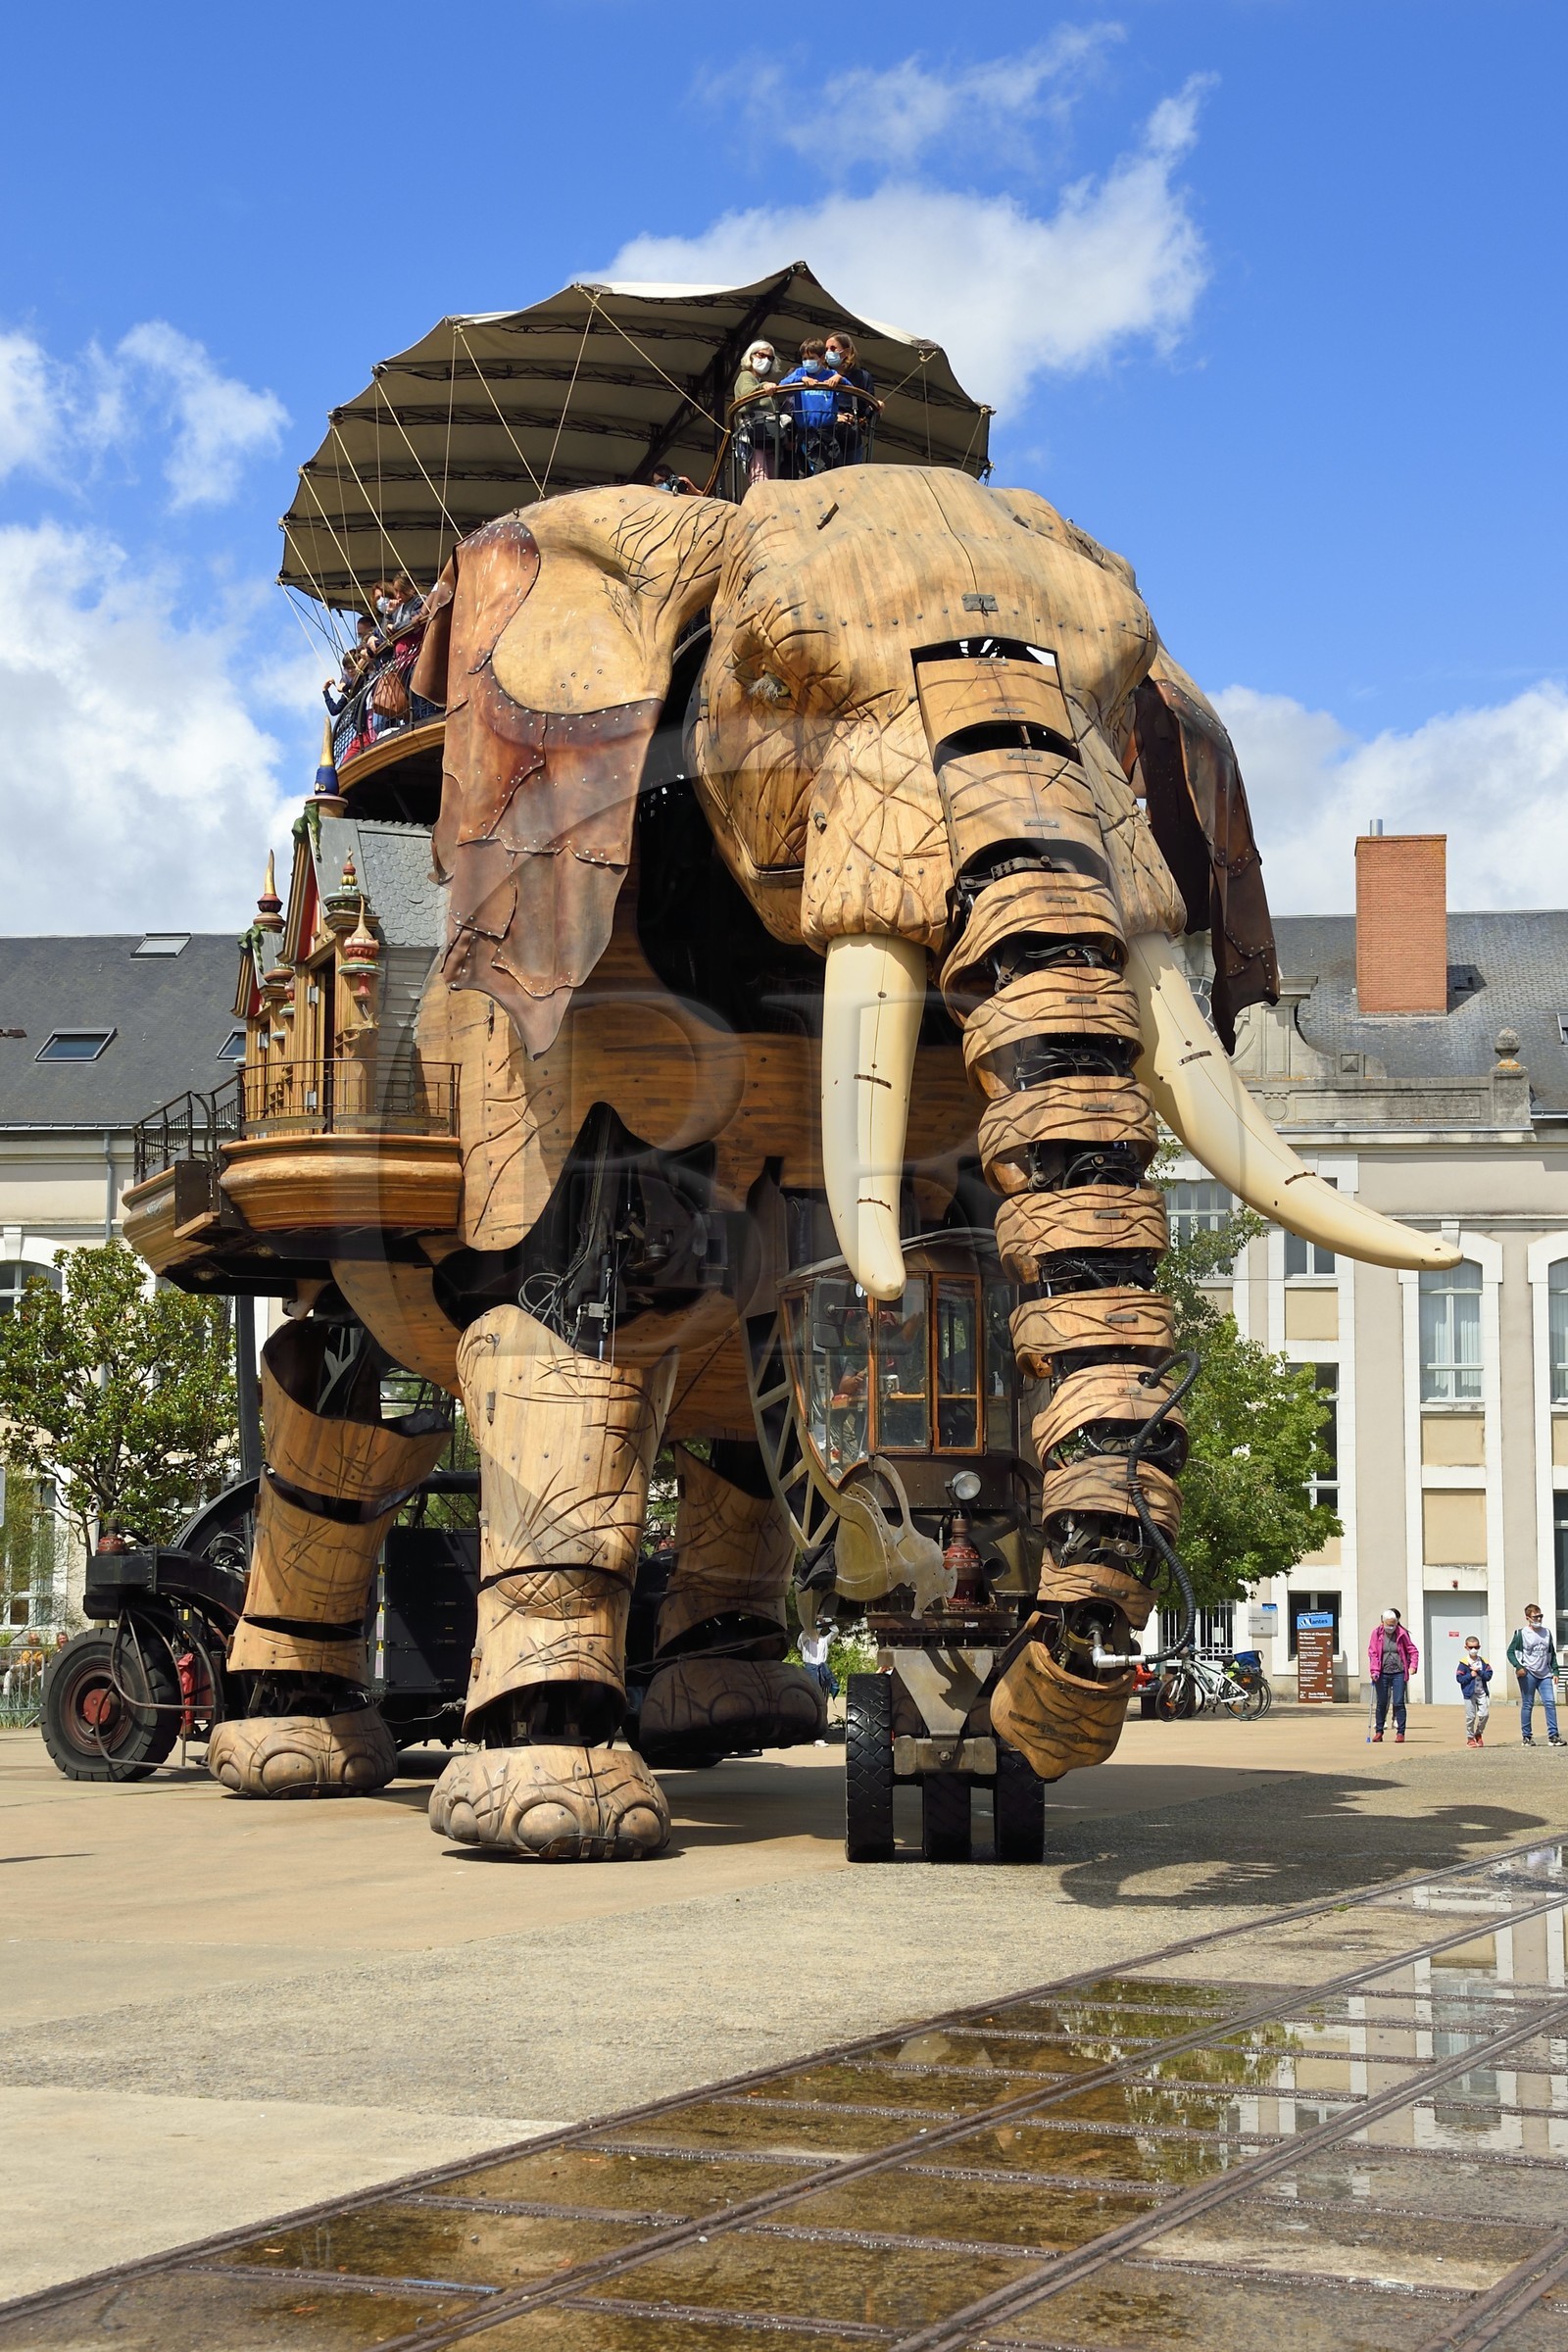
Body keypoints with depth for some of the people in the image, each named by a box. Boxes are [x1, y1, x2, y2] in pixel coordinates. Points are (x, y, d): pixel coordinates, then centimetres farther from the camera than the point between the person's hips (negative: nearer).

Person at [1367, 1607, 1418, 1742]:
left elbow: (1413, 1650, 5)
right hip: (1382, 1674, 1)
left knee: (1398, 1703, -4)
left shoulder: (1402, 1634, 0)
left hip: (1398, 1673, -1)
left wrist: (1413, 1665, -10)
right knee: (1381, 1703, 8)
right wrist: (1374, 1670, -12)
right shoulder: (1377, 1633, 0)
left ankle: (1400, 1732, 1)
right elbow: (1372, 1652, -2)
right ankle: (1379, 1732, 17)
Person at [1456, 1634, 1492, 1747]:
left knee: (1484, 1714, -4)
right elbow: (1459, 1678, -7)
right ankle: (1470, 1738, 13)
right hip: (1469, 1693, -3)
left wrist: (1479, 1672, -13)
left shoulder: (1483, 1662, 6)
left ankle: (1478, 1733, 19)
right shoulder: (1464, 1663, -4)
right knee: (1470, 1716, 0)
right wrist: (1470, 1675, -15)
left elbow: (1488, 1676, -1)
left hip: (1482, 1692, 3)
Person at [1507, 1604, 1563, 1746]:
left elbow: (1552, 1654, 20)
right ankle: (1527, 1736, 8)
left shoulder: (1546, 1633, 13)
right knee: (1527, 1705, 1)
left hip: (1545, 1675, 4)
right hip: (1528, 1674, -4)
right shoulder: (1521, 1634, -2)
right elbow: (1511, 1652, -3)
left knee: (1550, 1703, -6)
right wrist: (1518, 1666, -18)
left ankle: (1552, 1736, -6)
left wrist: (1555, 1671, 12)